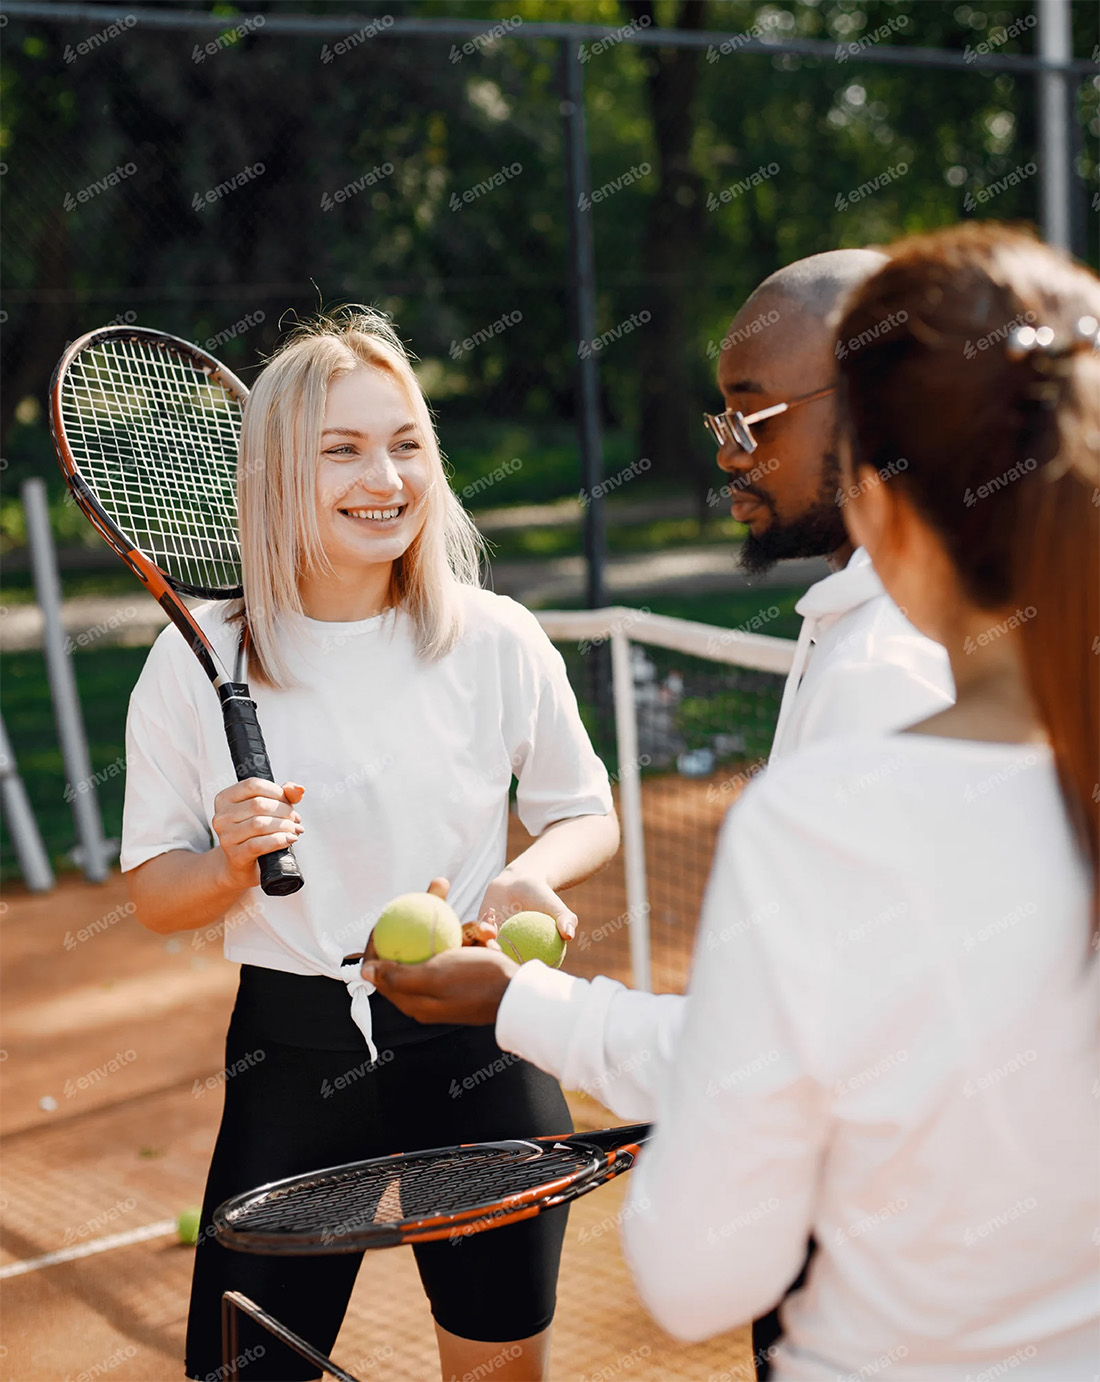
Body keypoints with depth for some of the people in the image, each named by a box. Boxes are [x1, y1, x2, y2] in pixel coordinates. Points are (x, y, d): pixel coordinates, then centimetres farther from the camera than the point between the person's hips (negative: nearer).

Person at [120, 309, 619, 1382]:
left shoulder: (497, 641, -4)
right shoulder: (197, 661, -6)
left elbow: (588, 815, 9)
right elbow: (152, 895, 0)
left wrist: (532, 873, -12)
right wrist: (231, 861, -20)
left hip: (479, 1044, 1)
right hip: (291, 1052, 0)